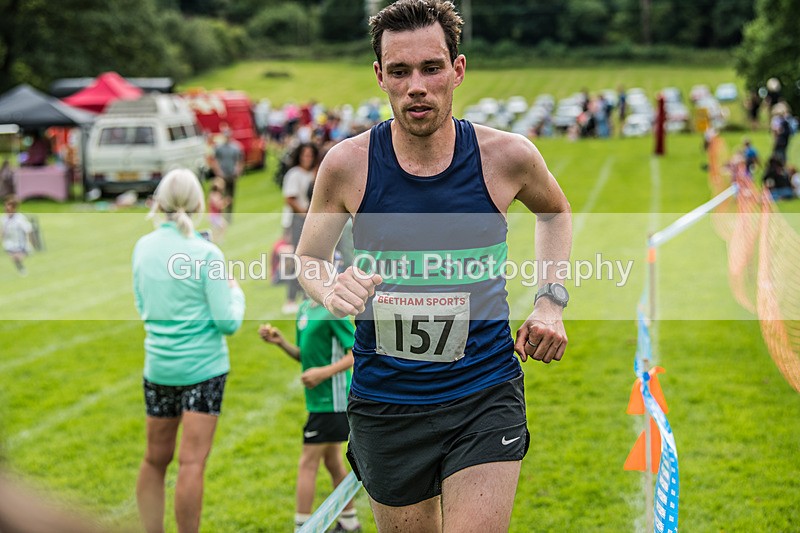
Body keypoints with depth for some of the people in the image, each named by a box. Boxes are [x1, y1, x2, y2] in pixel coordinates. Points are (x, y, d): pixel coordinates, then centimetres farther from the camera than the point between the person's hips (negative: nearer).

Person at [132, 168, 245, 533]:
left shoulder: (143, 247, 1)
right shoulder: (206, 254, -13)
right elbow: (228, 322, -11)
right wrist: (235, 292, 7)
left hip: (158, 365, 5)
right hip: (202, 366, -5)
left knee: (155, 459, 15)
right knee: (192, 462, -3)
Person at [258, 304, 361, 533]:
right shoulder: (305, 308, 10)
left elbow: (356, 354, -17)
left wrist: (324, 372, -27)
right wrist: (280, 342, 1)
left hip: (331, 400, -9)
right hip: (319, 400, 9)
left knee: (308, 463, -5)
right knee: (332, 461, 18)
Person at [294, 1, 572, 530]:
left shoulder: (507, 155, -7)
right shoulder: (348, 164, -9)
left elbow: (555, 212, 16)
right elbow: (309, 258, 8)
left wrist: (551, 301, 4)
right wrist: (332, 291, -15)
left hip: (486, 394, -1)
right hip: (385, 402, 1)